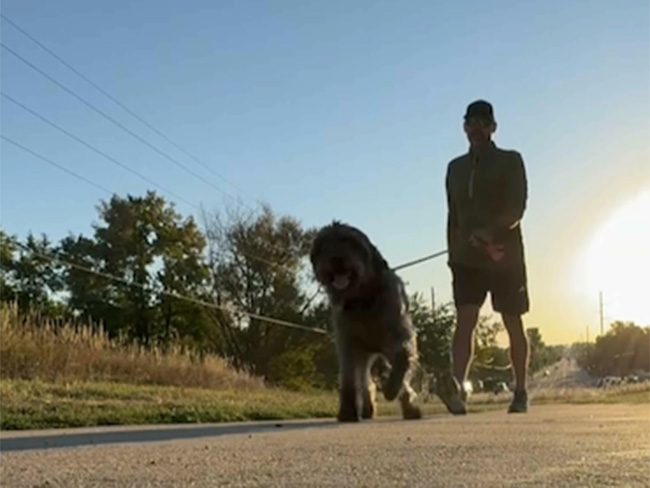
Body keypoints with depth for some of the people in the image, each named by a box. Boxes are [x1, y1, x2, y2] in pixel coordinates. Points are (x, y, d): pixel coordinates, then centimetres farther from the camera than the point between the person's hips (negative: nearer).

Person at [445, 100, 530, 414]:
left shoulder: (511, 161, 1)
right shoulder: (456, 168, 13)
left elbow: (517, 208, -12)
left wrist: (492, 230, -29)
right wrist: (453, 253, 9)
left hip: (506, 255, -2)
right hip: (468, 258, 3)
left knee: (514, 325, 5)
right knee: (464, 321, -12)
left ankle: (521, 392, 18)